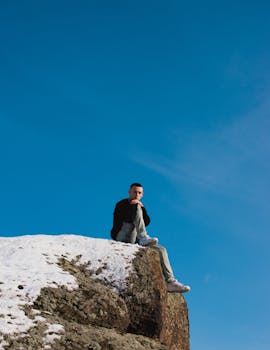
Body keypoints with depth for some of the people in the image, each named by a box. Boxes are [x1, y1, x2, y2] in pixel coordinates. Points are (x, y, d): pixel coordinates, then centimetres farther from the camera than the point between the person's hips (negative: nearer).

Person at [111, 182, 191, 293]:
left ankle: (170, 281, -12)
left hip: (134, 241, 7)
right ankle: (144, 238, -44)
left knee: (161, 250, -7)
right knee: (136, 208, -23)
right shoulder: (122, 204, 9)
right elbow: (117, 223, -7)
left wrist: (142, 207, -10)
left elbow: (147, 222, 6)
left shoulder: (140, 206, 25)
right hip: (122, 238, -7)